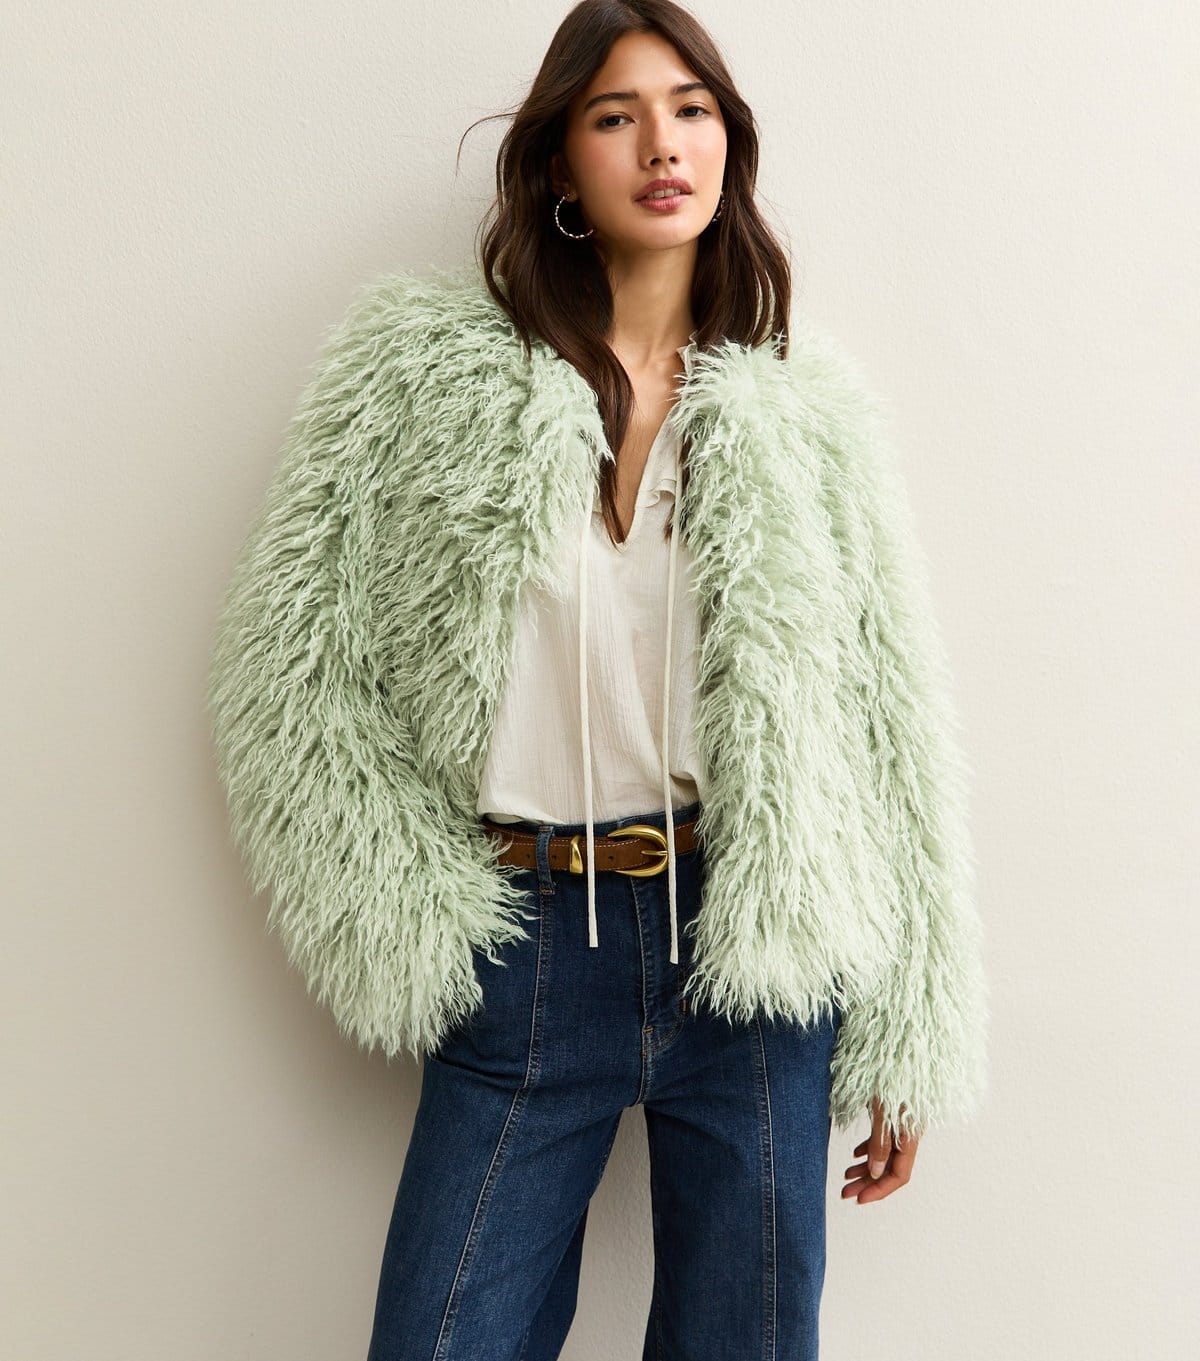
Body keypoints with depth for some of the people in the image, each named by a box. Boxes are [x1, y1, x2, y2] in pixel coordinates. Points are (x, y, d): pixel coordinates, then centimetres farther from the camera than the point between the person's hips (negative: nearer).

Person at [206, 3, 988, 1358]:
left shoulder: (806, 402, 3)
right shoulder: (422, 364, 0)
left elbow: (893, 726, 3)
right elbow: (292, 664, 2)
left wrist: (908, 1040, 3)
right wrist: (403, 927, -3)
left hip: (756, 947, 1)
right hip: (524, 944, 0)